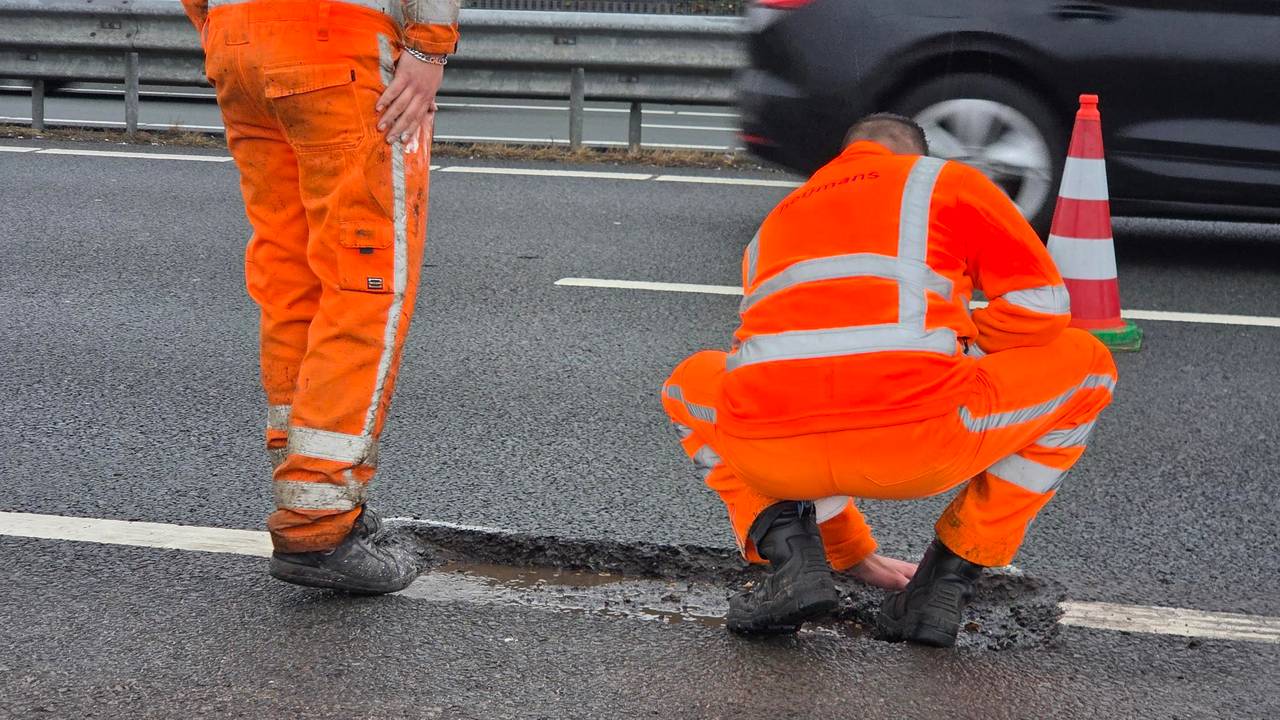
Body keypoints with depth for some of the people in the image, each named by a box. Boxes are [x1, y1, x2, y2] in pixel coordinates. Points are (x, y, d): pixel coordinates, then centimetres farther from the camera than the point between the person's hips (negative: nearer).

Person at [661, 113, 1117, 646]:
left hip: (770, 456, 4)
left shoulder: (776, 222, 36)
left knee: (692, 384, 39)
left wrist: (852, 555, 50)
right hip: (918, 448, -3)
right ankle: (948, 577, 18)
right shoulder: (947, 182, 23)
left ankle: (787, 546, 12)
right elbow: (1041, 304, 12)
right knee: (1085, 363, 24)